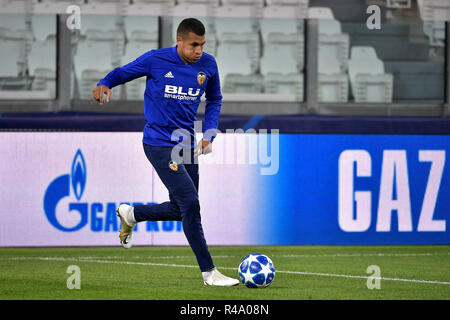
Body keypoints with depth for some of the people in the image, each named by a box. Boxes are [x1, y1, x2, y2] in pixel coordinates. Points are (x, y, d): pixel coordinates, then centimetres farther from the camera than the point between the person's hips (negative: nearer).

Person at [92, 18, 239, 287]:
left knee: (181, 210, 10)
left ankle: (130, 214, 37)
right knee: (190, 203, -14)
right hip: (159, 142, -6)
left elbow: (214, 100, 18)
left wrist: (209, 134, 5)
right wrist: (105, 84, -20)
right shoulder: (156, 60, -11)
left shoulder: (208, 65, 2)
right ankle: (209, 273, -8)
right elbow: (123, 72, 3)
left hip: (186, 143, 6)